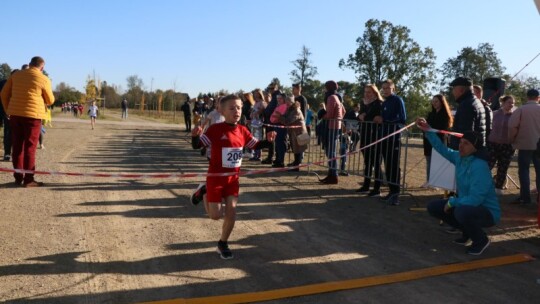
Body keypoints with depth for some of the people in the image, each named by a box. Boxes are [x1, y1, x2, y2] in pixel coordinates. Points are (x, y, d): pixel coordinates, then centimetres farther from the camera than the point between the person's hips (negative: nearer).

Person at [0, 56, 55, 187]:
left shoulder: (16, 75, 10)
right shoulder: (43, 79, -4)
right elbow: (50, 101, 3)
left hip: (15, 114, 5)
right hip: (32, 115, -5)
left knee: (17, 146, 12)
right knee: (30, 147, -1)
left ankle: (18, 177, 17)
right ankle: (28, 179, 1)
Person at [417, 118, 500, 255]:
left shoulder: (480, 166, -28)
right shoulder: (459, 158, -4)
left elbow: (475, 199, -32)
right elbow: (442, 149, 13)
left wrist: (452, 201, -19)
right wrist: (428, 130, 6)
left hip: (487, 212, -8)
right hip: (466, 205, 8)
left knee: (461, 212, -39)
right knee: (433, 207, 3)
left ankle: (481, 240, -6)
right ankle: (468, 232, 17)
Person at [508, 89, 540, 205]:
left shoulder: (521, 109, -7)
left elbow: (512, 126, -14)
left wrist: (512, 140, 0)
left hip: (525, 144, -3)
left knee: (524, 170, 2)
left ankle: (525, 197, 0)